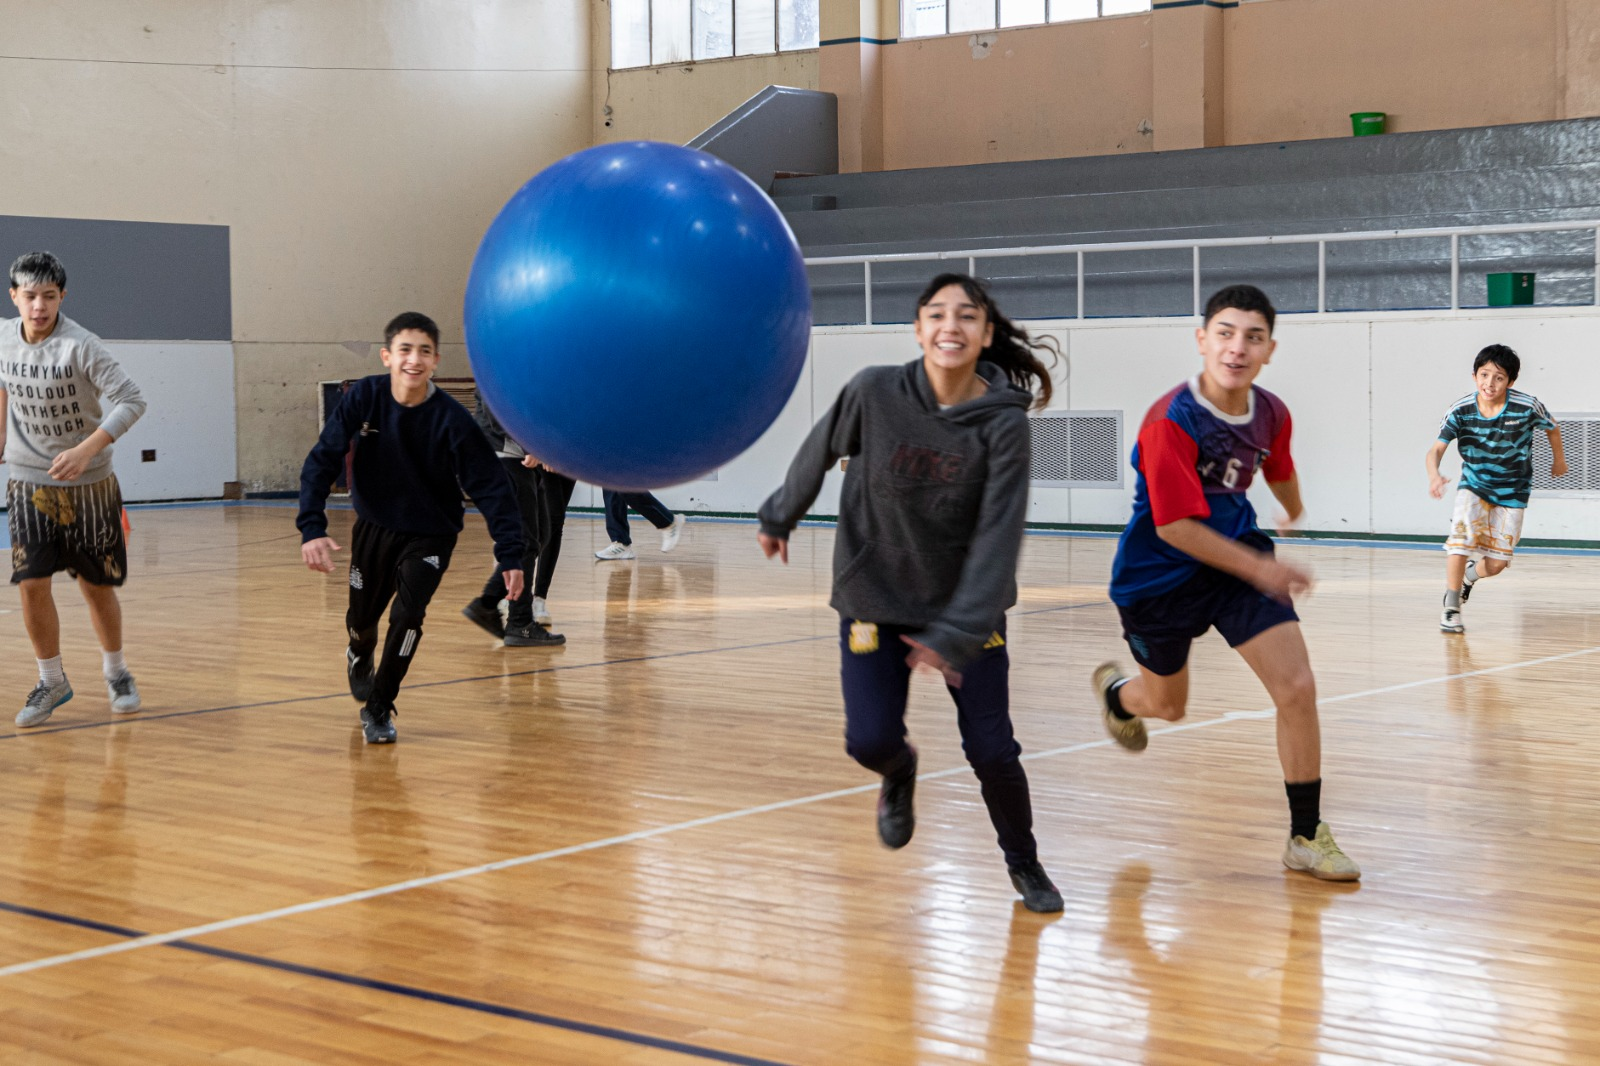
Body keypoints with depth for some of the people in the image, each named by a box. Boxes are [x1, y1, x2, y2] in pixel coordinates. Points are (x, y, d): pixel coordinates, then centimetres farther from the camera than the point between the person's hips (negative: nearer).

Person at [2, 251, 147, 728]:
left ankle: (116, 672, 31)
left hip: (88, 484, -3)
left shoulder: (81, 345, -19)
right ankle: (52, 681, 12)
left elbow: (131, 401, -24)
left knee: (97, 586, 7)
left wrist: (86, 450, -33)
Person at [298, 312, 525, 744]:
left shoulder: (452, 420, -24)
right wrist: (312, 527, -30)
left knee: (407, 615, -20)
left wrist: (510, 555, -26)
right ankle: (359, 658, 53)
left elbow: (490, 486, -21)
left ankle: (378, 709, 0)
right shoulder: (363, 398, -19)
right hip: (374, 526, 2)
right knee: (361, 618, 15)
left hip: (430, 535, -2)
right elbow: (323, 460, -17)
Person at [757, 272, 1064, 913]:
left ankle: (1024, 864, 25)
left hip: (966, 608, -1)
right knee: (869, 741, -9)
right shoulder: (876, 393, -15)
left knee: (992, 750, -4)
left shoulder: (1004, 424, -17)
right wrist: (780, 517, 18)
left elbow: (997, 538, -19)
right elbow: (819, 453, 4)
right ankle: (901, 774, 31)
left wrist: (957, 634, -26)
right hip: (874, 601, 1)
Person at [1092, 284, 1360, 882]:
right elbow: (1175, 527, -27)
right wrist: (1258, 568, -31)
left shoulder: (1272, 415, -9)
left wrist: (1294, 511, 35)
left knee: (1297, 690, -10)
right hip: (1158, 577, -4)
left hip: (1239, 556, 4)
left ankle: (1307, 836, 4)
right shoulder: (1169, 422, -28)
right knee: (1167, 706, 16)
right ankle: (1116, 692, 56)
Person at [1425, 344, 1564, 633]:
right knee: (1460, 540, -22)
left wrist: (1558, 458, 17)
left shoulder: (1527, 407, -22)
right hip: (1473, 484, 0)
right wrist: (1434, 474, -49)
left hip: (1512, 491, 0)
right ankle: (1450, 609, -5)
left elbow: (1552, 427, -1)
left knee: (1496, 563, 1)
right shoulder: (1460, 411, -21)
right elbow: (1437, 448, -27)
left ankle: (1471, 575, 38)